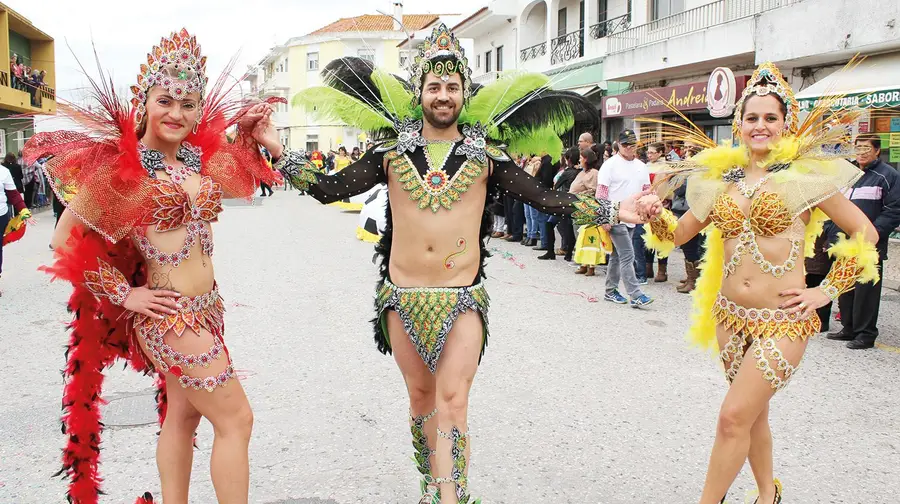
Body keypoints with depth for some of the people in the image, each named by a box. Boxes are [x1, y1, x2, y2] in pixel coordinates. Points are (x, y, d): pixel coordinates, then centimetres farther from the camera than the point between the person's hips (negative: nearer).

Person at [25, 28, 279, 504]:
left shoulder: (200, 155, 5)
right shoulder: (122, 165, -14)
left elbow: (242, 180, 21)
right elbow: (66, 238, -10)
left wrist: (258, 138, 5)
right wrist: (125, 294, -10)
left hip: (204, 307, 7)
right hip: (171, 316, -7)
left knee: (183, 415, 17)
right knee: (236, 420, -1)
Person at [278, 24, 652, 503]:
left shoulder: (486, 154, 2)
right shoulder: (391, 150, 4)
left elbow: (545, 198, 2)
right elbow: (331, 189, 1)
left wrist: (613, 211, -4)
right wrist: (282, 156, -8)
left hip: (462, 298, -1)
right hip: (403, 296, 2)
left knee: (452, 401, -10)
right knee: (421, 395, 13)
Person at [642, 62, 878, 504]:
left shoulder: (804, 175, -7)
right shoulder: (722, 177, 5)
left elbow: (864, 233, -1)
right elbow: (677, 234, 12)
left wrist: (827, 291, -6)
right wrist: (655, 215, -8)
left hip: (782, 320, -5)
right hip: (730, 314, 5)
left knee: (734, 415, -12)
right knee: (754, 413, 18)